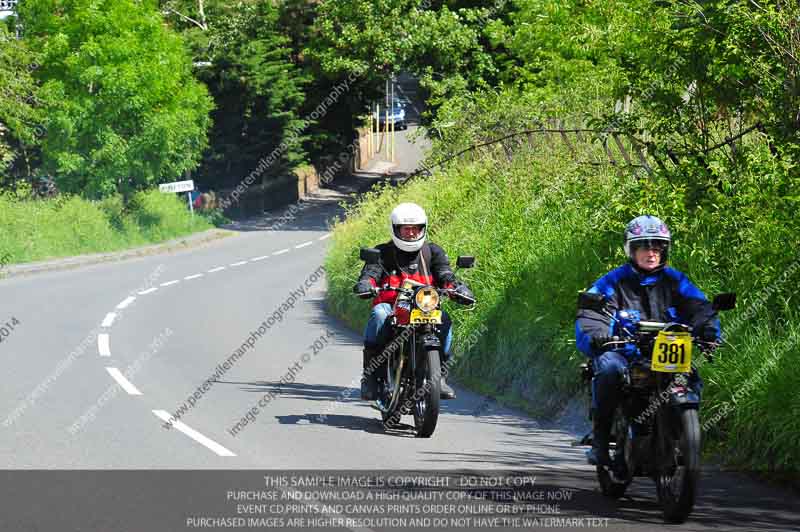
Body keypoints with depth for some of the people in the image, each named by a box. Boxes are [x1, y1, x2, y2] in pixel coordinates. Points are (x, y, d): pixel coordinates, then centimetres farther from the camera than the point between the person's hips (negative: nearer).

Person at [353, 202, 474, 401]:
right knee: (379, 314, -35)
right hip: (390, 306, -1)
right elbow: (371, 271, -8)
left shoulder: (433, 252, 14)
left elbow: (445, 274, -1)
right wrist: (365, 284, -33)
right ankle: (369, 373, -31)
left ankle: (440, 375, -20)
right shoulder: (383, 252, 10)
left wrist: (457, 287, -24)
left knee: (443, 319, -30)